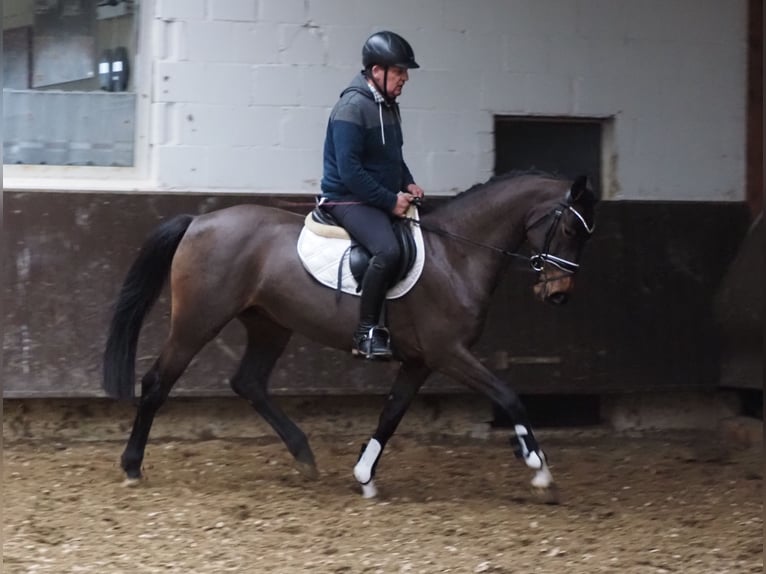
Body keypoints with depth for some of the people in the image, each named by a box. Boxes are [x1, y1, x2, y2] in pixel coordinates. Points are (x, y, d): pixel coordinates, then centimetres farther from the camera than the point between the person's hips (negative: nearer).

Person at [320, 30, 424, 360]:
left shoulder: (388, 105, 11)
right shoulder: (352, 107, -17)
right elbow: (349, 171, -23)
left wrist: (408, 184, 5)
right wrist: (391, 201, -20)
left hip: (381, 199, 10)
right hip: (349, 200, -10)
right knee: (388, 250, -33)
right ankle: (367, 331, -26)